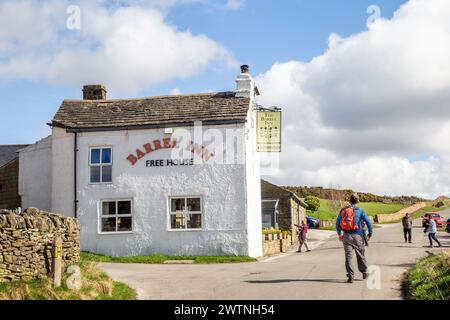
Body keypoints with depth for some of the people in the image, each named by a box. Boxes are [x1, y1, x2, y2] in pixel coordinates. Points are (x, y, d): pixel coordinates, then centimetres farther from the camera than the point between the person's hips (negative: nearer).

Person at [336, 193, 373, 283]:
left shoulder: (343, 210, 6)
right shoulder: (360, 211, -2)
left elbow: (337, 223, 11)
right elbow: (368, 222, -7)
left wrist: (339, 234, 23)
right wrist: (370, 234, 3)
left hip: (346, 236, 1)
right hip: (357, 236, -1)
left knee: (348, 256, 1)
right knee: (361, 255, 15)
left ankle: (350, 276, -5)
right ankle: (364, 273, 29)